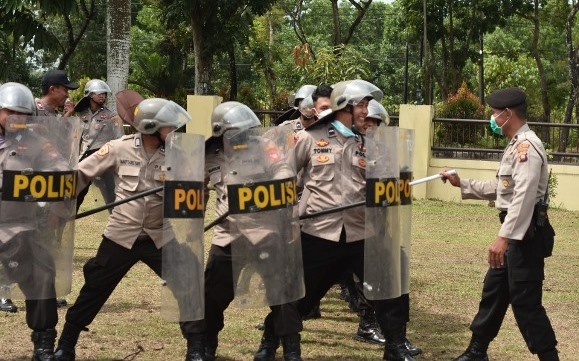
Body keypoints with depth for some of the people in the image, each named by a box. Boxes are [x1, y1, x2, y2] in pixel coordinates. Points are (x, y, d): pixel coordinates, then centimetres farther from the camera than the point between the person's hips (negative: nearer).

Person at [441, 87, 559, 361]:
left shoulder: (527, 146, -18)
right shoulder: (516, 146, 17)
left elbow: (524, 196, -29)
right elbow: (500, 188, 26)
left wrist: (504, 237, -35)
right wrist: (461, 184, 24)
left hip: (527, 233, -11)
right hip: (517, 233, 11)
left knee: (524, 301, -7)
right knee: (494, 291, 18)